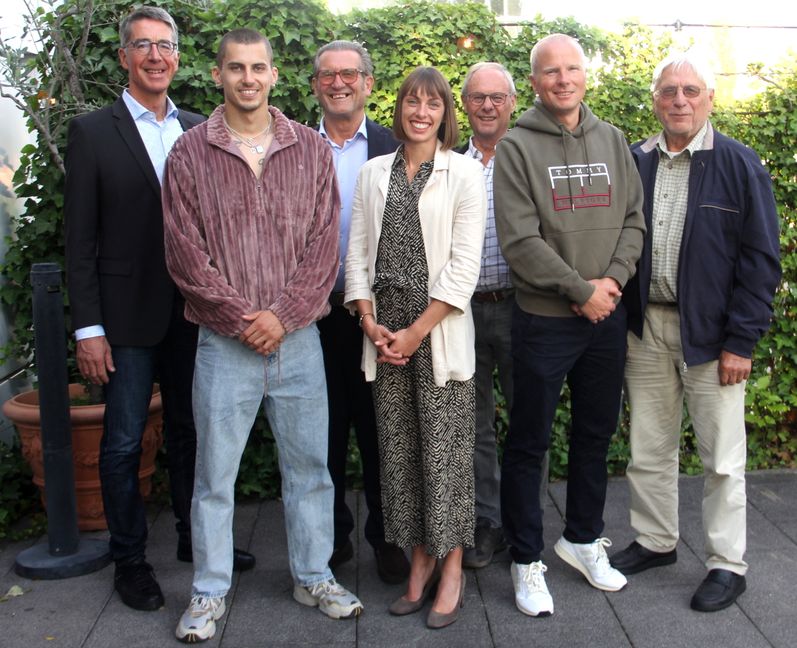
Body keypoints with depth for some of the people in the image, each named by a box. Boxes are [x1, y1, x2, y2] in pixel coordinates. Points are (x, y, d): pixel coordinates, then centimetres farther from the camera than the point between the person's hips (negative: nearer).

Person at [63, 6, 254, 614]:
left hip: (191, 311, 4)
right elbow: (80, 239, -6)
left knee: (190, 431, 16)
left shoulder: (200, 131, 7)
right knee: (124, 443, 6)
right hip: (127, 314, -3)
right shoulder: (92, 131, -3)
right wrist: (88, 327, -10)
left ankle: (196, 536, 32)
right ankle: (130, 558, 22)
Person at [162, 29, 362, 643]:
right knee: (214, 474, 8)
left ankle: (314, 576, 30)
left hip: (297, 337, 2)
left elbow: (323, 245, 0)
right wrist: (242, 318, -10)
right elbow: (185, 254, -4)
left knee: (310, 465, 12)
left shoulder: (312, 149, 4)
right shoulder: (190, 154, 0)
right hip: (224, 344, -1)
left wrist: (283, 315, -11)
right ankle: (210, 592, 25)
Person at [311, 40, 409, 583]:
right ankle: (331, 534, 27)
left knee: (380, 429, 8)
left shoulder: (395, 150, 3)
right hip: (314, 311, 2)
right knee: (325, 430, 11)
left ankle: (387, 536, 23)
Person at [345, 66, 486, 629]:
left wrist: (416, 331, -12)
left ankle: (452, 568, 15)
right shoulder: (374, 173, 12)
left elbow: (464, 265, -8)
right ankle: (419, 558, 22)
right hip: (384, 331, 4)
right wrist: (370, 322, -3)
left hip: (439, 330, -4)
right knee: (396, 449, 8)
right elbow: (358, 254, 10)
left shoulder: (463, 172, -1)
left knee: (445, 449, 1)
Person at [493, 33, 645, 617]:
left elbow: (634, 219, 8)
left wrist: (615, 277, -9)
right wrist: (583, 289, -14)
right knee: (529, 443, 3)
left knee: (596, 433, 16)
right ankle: (527, 559, 19)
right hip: (545, 320, -5)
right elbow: (521, 241, -13)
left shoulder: (612, 140, 9)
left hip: (608, 316, 5)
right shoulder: (517, 147, -6)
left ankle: (583, 538, 35)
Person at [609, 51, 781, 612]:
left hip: (710, 332, -3)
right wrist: (620, 318, 0)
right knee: (649, 449, 14)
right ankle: (656, 541, 33)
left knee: (722, 456, 7)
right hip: (646, 327, 4)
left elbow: (762, 260, -6)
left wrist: (741, 341, -12)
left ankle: (728, 564, 22)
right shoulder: (633, 163, 4)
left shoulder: (740, 166, -5)